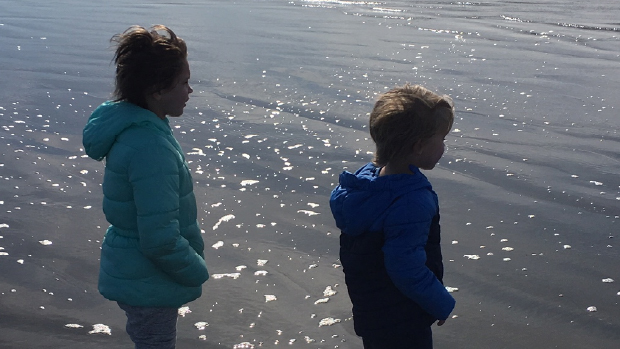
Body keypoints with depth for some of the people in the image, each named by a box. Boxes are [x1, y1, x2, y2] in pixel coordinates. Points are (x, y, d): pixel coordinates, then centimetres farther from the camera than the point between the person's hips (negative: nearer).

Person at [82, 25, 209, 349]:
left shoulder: (132, 125, -1)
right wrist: (196, 272, -13)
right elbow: (160, 240, -31)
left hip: (132, 270, 9)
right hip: (148, 283, -9)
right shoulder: (150, 148, -32)